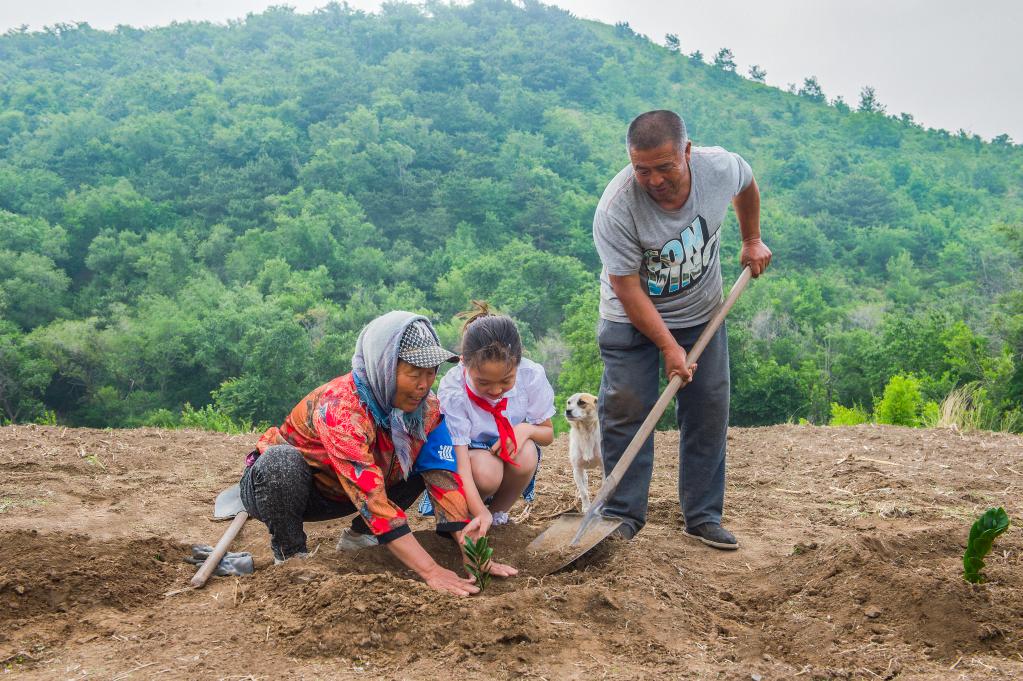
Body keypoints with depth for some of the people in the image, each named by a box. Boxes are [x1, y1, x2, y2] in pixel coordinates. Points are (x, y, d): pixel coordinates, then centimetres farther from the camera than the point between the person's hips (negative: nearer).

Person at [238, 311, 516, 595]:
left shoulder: (425, 406, -15)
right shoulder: (341, 407, -35)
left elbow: (443, 476, -17)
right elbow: (371, 499, -41)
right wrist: (431, 571, -45)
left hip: (337, 496, 6)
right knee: (283, 461, -39)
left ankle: (359, 534, 5)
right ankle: (290, 555, -12)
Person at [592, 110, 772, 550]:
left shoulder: (721, 167, -19)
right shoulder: (615, 208, -31)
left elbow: (747, 185, 9)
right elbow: (628, 288, -24)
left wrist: (752, 241, 11)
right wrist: (669, 346, -24)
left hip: (701, 314, 3)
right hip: (632, 317, -3)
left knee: (708, 411, 1)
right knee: (625, 410, -8)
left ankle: (703, 516, 10)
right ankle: (623, 515, 4)